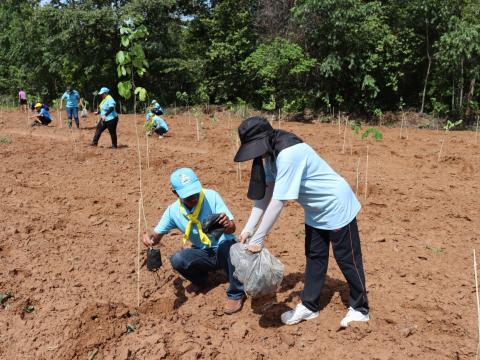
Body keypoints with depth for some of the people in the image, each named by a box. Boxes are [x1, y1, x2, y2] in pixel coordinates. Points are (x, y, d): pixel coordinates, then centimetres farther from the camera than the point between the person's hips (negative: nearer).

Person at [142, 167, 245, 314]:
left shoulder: (211, 196, -20)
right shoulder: (173, 211, -11)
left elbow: (232, 228, -22)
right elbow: (157, 235, 0)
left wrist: (227, 225, -47)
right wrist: (149, 238, -25)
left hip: (224, 251, -3)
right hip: (204, 254, 3)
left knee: (228, 244, -38)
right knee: (177, 260, -25)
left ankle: (236, 294, -17)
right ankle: (200, 279, 9)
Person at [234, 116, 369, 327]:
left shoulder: (288, 154, -34)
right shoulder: (271, 154, -6)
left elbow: (278, 202, -35)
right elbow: (264, 192, -4)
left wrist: (257, 239, -29)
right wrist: (249, 228, -9)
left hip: (336, 207, -9)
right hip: (315, 210, 9)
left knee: (347, 260, 6)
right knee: (314, 258, 17)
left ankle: (359, 309, 23)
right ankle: (309, 306, 29)